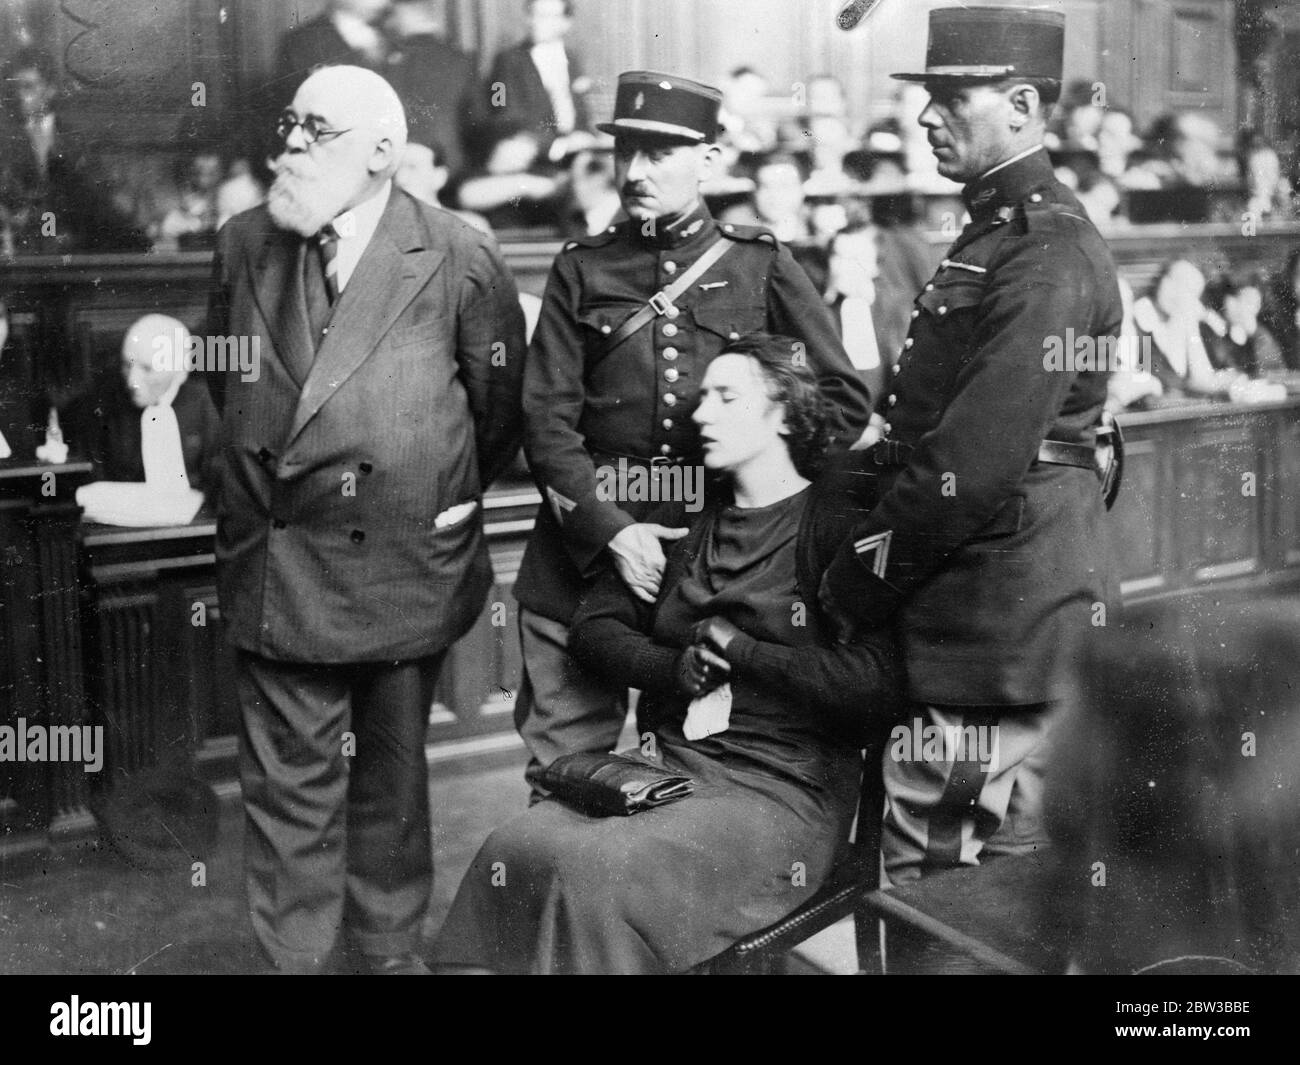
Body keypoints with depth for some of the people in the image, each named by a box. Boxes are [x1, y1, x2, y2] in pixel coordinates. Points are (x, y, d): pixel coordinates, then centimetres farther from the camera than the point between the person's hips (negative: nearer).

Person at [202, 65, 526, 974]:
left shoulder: (461, 261, -8)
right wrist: (270, 464, 13)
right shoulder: (245, 246, 2)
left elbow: (501, 407, 3)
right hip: (276, 565, 2)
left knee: (392, 776, 15)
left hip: (404, 567, -1)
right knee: (288, 780, 6)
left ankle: (391, 948, 33)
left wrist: (455, 498, 8)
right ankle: (294, 958, 20)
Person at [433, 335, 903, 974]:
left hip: (784, 786, -5)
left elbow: (876, 689, -14)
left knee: (599, 868, -29)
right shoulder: (684, 516, 17)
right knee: (512, 850, -20)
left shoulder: (839, 523, -3)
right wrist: (674, 668, -5)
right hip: (666, 762, 6)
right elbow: (594, 627, 15)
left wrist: (738, 650, -8)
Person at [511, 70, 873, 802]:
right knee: (565, 763, 4)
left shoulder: (762, 266, 5)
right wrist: (612, 528, -13)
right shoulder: (581, 270, 6)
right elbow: (547, 418, -1)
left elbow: (845, 399, 5)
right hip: (587, 545, 1)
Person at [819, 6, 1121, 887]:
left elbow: (974, 462, -22)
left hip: (1008, 603, -10)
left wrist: (857, 587, -13)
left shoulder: (1046, 254, -16)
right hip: (962, 603, 10)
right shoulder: (995, 233, 17)